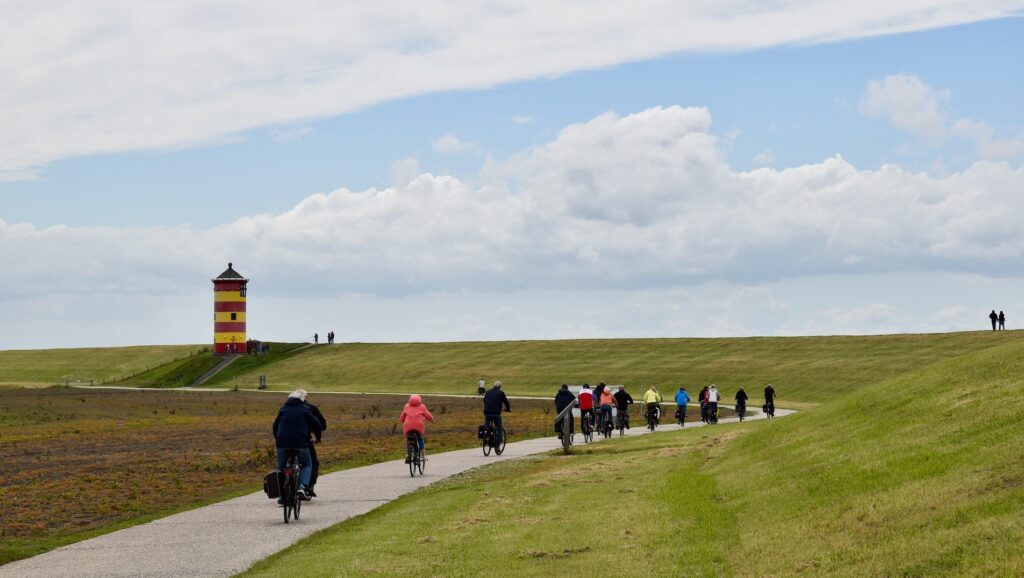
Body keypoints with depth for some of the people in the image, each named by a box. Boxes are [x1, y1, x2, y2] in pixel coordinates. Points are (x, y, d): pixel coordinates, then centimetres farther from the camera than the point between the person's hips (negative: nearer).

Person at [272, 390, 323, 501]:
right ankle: (302, 487, -7)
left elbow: (275, 426, 20)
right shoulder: (305, 409, 5)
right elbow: (316, 424, 6)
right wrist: (317, 436, 26)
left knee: (281, 468, 15)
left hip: (282, 443, 2)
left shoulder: (283, 409, 15)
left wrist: (277, 438, 35)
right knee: (307, 465, 16)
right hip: (300, 443, -2)